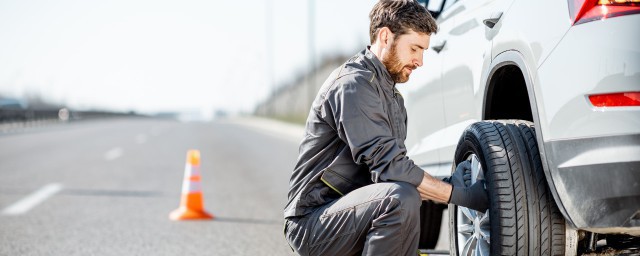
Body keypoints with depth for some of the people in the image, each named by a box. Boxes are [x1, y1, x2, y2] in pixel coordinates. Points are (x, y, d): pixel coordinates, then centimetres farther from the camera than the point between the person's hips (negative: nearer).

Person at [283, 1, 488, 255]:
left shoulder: (392, 95, 18)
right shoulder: (354, 83, -16)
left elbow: (391, 167, 14)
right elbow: (388, 166, -24)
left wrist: (449, 186, -1)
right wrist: (459, 196, -20)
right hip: (313, 222, -10)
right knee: (400, 199, -34)